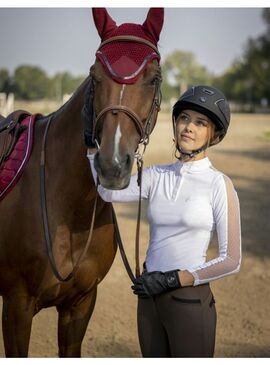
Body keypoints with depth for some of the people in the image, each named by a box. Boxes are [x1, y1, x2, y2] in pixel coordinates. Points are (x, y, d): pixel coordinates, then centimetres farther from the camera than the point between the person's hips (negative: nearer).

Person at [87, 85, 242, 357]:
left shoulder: (218, 184, -10)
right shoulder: (156, 176, 3)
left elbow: (230, 261, -11)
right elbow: (110, 191, -15)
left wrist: (171, 279, -15)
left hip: (190, 301, -5)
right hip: (149, 298, 5)